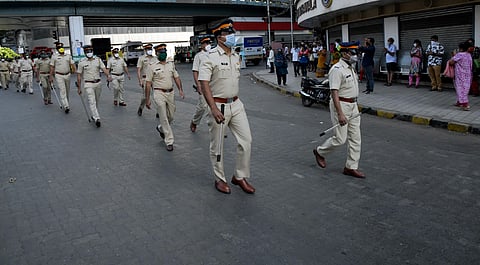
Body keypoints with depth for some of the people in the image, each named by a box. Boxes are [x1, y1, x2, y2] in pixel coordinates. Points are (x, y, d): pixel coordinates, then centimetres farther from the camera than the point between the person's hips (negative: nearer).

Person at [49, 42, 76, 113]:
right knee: (62, 90, -12)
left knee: (67, 91, 13)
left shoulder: (68, 56, 11)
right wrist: (51, 77, 0)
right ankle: (66, 106, -18)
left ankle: (65, 104, 29)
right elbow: (52, 67, 2)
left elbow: (72, 64, 6)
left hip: (67, 75, 4)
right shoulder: (54, 57, 0)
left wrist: (74, 70, -12)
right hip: (59, 76, -4)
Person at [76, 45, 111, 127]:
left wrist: (108, 76, -29)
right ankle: (97, 119, -19)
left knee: (96, 101, 14)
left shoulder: (98, 60, 5)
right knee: (92, 101, -13)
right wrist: (79, 88, 2)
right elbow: (79, 76, 3)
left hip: (98, 83, 3)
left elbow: (104, 69, -8)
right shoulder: (82, 63, -1)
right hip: (88, 84, -3)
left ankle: (93, 115, 33)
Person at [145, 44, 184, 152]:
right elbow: (148, 84, -3)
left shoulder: (171, 64, 11)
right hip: (159, 94, -5)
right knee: (164, 118, -5)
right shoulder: (152, 67, -3)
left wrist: (180, 89, -4)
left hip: (171, 93, 5)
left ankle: (161, 128, 43)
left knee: (171, 117, 13)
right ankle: (169, 142, 0)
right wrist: (147, 99, -7)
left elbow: (176, 77, 12)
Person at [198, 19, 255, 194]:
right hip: (218, 105, -6)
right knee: (217, 145, 6)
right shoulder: (211, 56, -12)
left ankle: (240, 177, 18)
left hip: (236, 104, 7)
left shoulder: (235, 57, 10)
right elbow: (204, 83, -17)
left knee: (246, 140, 3)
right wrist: (214, 108, -24)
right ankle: (220, 179, 23)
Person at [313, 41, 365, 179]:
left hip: (353, 105, 9)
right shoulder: (337, 69, -17)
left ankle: (351, 167, 14)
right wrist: (340, 114, -27)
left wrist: (354, 105, 21)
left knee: (356, 138, 6)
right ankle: (319, 151, 22)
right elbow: (334, 92, -22)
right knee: (340, 139, -4)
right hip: (341, 105, -9)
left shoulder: (351, 68, 13)